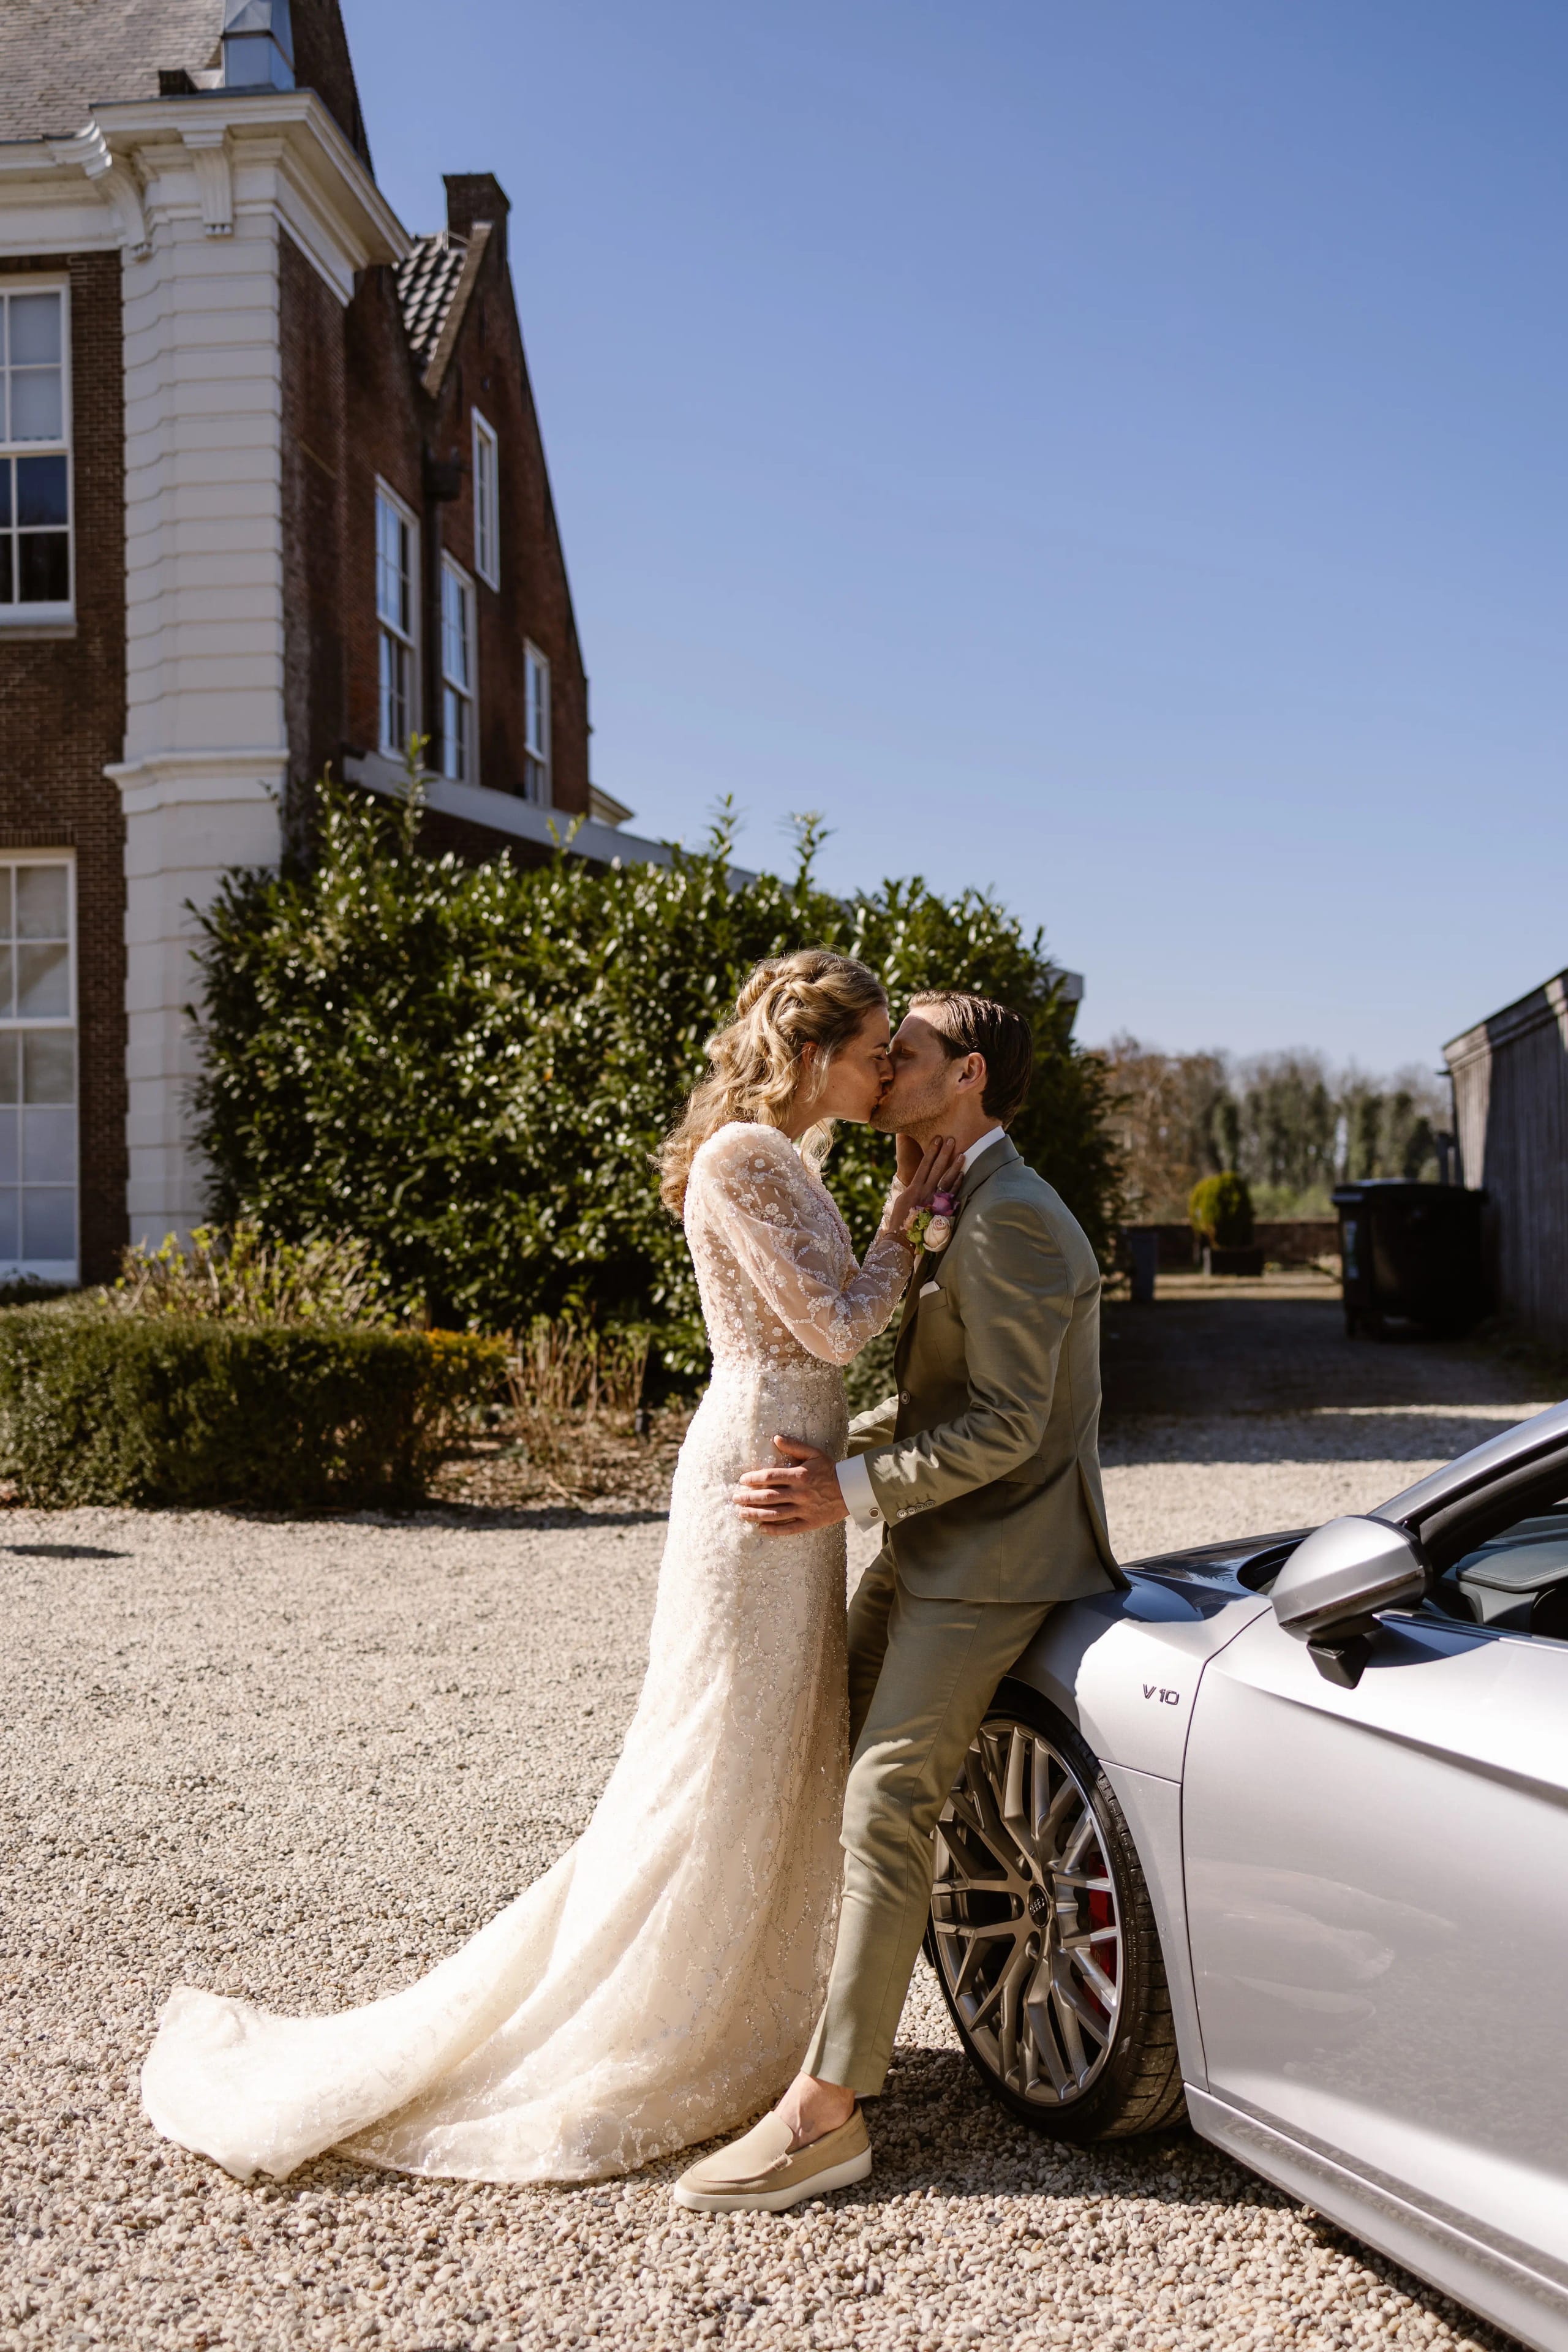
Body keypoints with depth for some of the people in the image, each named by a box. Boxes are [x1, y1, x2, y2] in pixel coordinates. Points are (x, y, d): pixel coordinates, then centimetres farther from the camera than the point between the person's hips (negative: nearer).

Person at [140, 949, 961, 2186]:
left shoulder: (785, 1159, 15)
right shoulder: (743, 1158, -16)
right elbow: (836, 1329, -18)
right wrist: (907, 1219, -7)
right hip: (759, 1474, -10)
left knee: (785, 1761, 16)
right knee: (718, 1767, -2)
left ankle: (726, 2027, 30)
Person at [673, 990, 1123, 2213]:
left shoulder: (1009, 1219, -18)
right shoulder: (959, 1213, 16)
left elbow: (1005, 1424, -23)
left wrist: (856, 1492, -24)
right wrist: (833, 1451, 12)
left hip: (994, 1560, -10)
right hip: (929, 1549, 11)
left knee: (885, 1805, -14)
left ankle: (826, 2111, -9)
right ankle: (820, 2009, 25)